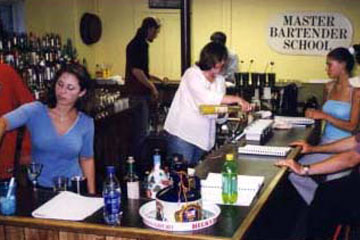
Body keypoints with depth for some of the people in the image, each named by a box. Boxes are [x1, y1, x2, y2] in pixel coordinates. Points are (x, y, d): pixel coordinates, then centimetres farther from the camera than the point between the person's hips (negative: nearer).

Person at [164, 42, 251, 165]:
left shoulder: (220, 80, 10)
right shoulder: (192, 74, -11)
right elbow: (208, 98, -24)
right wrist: (236, 99, -25)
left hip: (202, 136, 6)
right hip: (183, 134, -6)